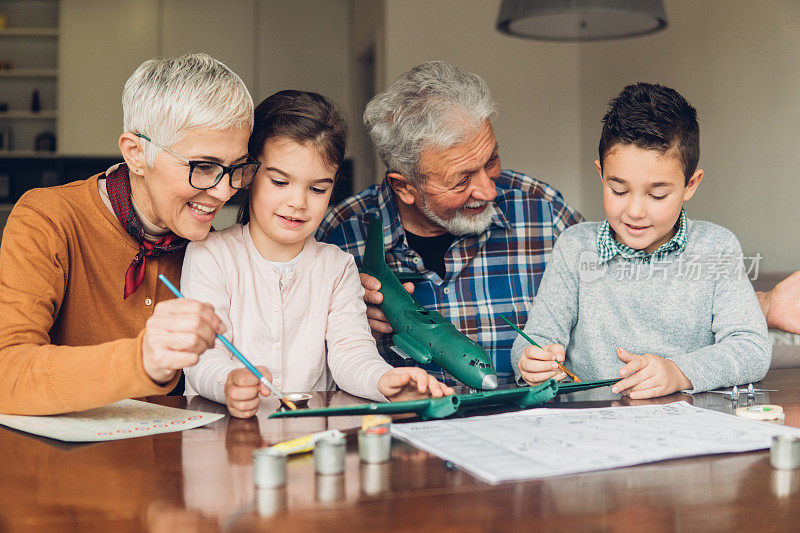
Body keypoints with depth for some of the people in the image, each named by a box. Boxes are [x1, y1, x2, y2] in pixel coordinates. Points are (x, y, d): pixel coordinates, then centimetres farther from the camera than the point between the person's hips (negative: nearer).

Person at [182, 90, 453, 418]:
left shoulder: (337, 266, 10)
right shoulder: (210, 255, -1)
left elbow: (350, 349, -3)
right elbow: (203, 358, -12)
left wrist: (384, 380, -27)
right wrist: (229, 382, -36)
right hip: (222, 428, -2)